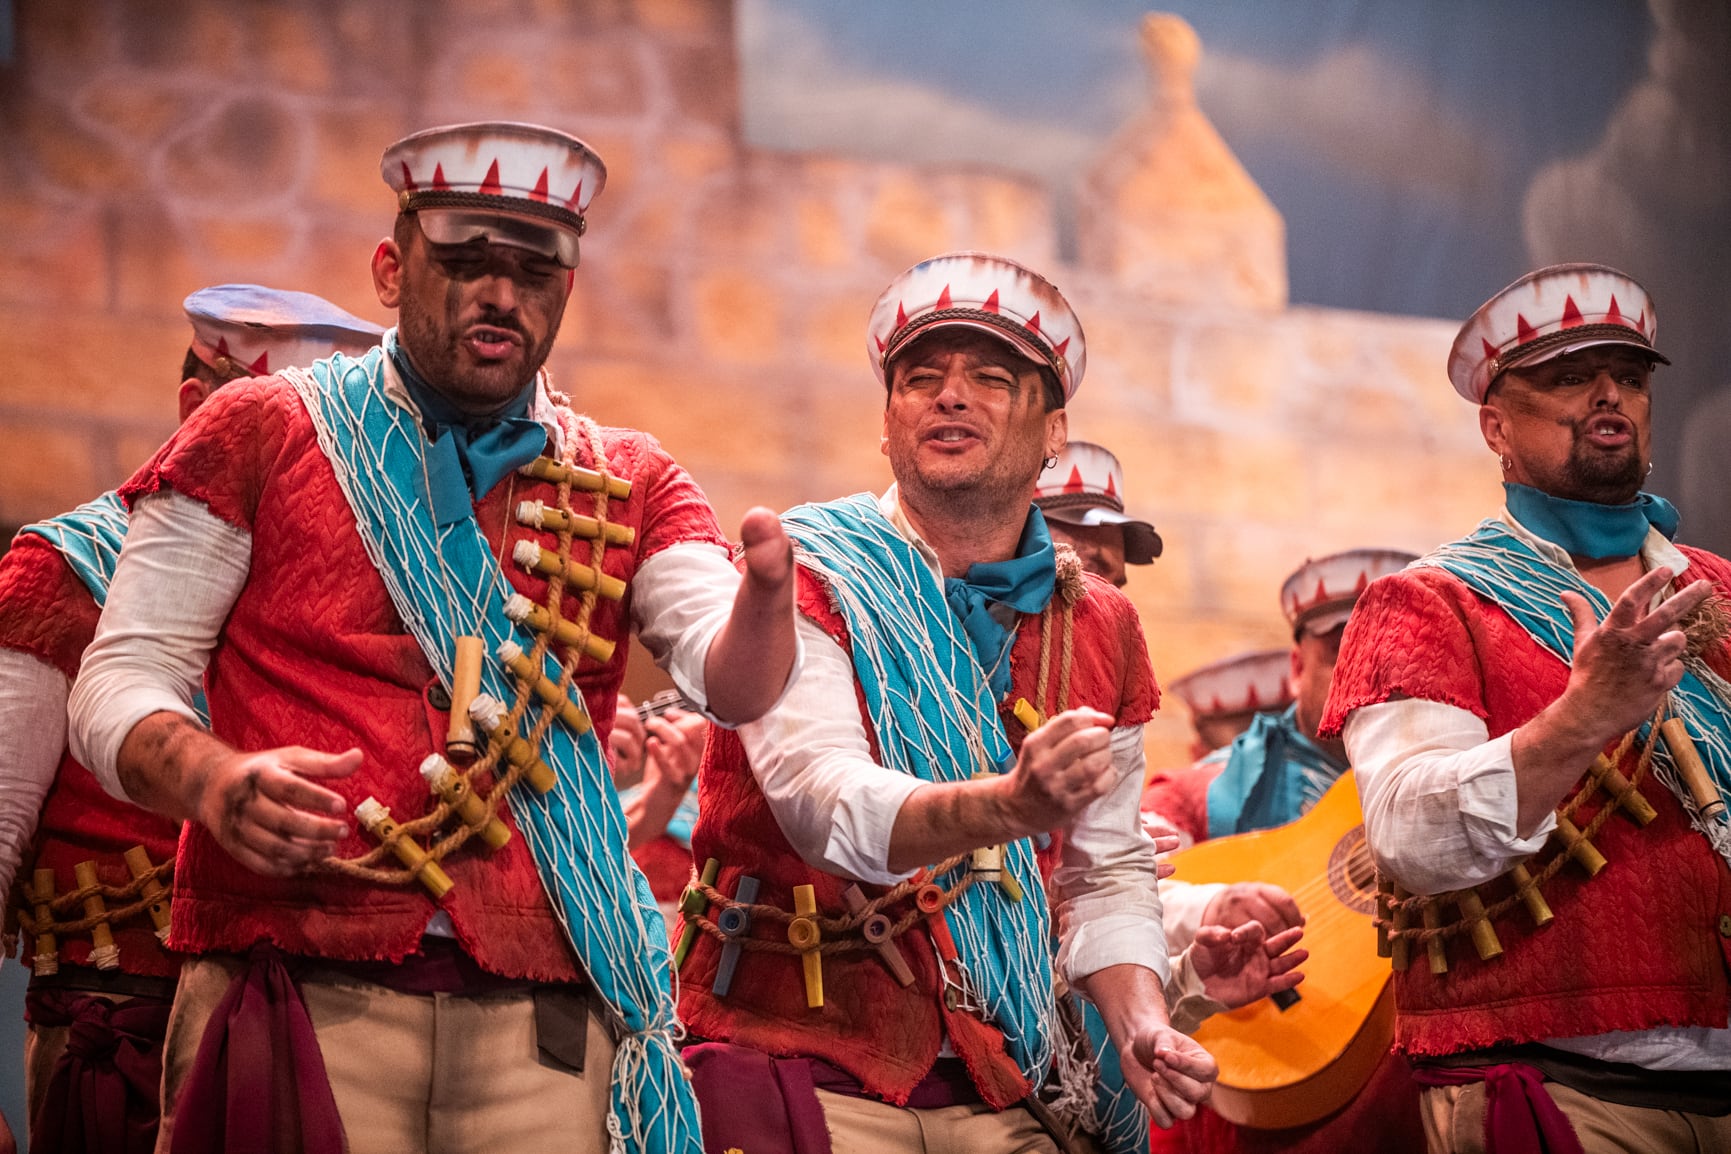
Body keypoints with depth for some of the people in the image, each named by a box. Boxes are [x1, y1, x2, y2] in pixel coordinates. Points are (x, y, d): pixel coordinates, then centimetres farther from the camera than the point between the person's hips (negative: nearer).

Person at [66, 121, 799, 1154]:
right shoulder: (263, 432, 8)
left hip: (542, 1029, 2)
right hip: (303, 992, -2)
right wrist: (215, 783, -16)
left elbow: (732, 683, -2)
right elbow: (120, 680, 5)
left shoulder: (630, 486, 15)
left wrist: (764, 595, -26)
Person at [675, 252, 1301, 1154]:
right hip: (804, 1069, -4)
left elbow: (1107, 873, 14)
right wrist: (1011, 804, -39)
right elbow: (823, 802, -22)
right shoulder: (801, 578, -6)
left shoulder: (1100, 630, 10)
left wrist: (1143, 1027, -5)